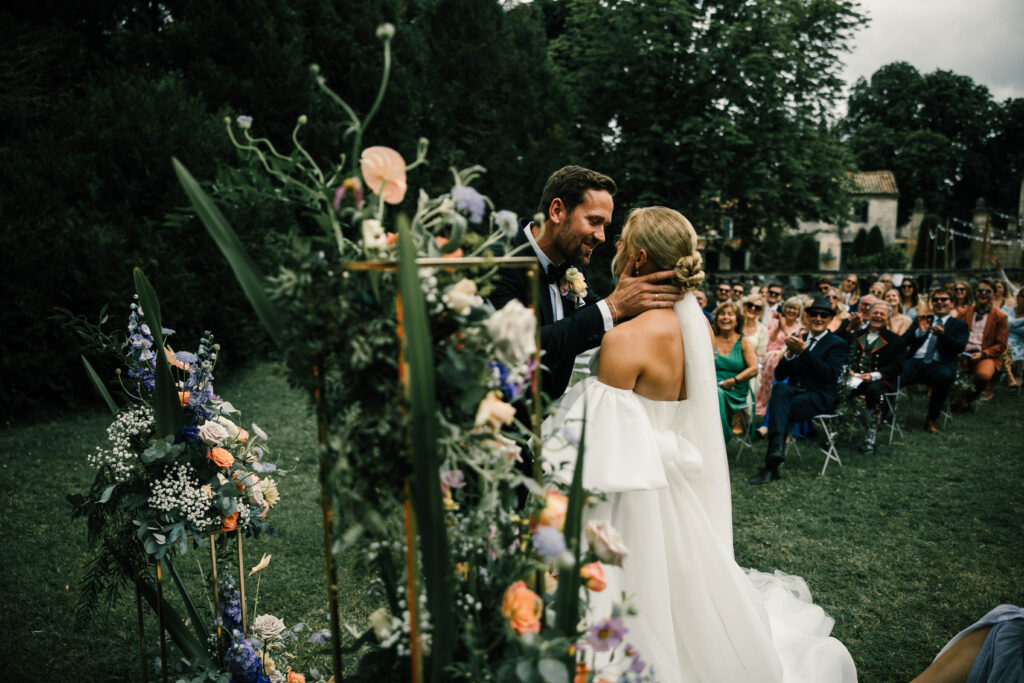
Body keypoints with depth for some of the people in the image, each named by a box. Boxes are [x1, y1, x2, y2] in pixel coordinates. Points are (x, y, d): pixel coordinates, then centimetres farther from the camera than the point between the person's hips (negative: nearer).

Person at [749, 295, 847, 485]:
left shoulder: (837, 344, 5)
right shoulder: (799, 341, 19)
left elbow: (830, 374, -13)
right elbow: (779, 375, 13)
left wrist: (803, 352, -18)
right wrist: (790, 354, -6)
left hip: (819, 397, -4)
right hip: (794, 391, 4)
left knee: (779, 409, -32)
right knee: (779, 388, -33)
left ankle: (771, 467, -32)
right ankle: (777, 445, -46)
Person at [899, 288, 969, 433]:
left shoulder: (959, 325, 18)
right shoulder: (922, 319, 24)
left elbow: (959, 347, 0)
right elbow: (904, 340, 11)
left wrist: (943, 335, -17)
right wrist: (920, 331, -6)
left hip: (939, 365, -1)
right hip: (915, 362, 1)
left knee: (944, 377, -38)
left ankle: (931, 420, -18)